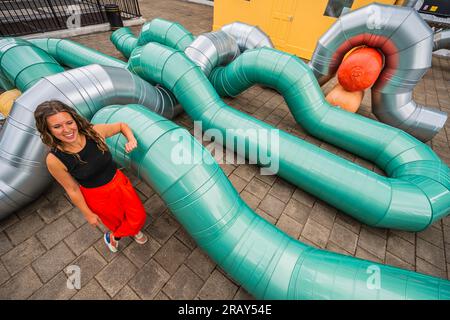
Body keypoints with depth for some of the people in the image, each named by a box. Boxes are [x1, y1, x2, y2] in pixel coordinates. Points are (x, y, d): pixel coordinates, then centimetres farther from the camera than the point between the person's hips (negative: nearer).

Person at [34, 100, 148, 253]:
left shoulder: (95, 131, -21)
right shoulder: (54, 160, -24)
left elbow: (122, 125, -3)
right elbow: (73, 190, -11)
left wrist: (132, 140, -23)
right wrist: (88, 214, -1)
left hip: (119, 182, 3)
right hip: (97, 196, -2)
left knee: (139, 217, 17)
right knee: (116, 222, 23)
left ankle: (113, 236, 50)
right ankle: (114, 235, 62)